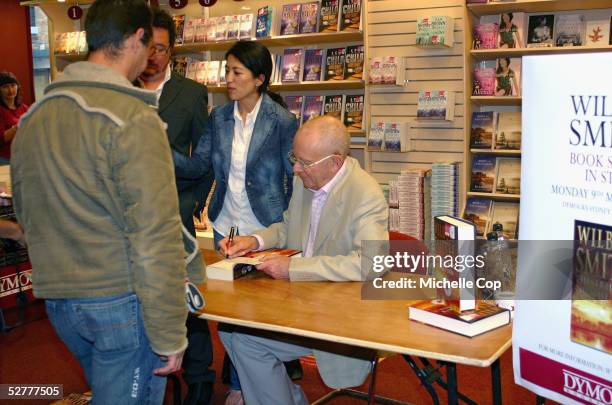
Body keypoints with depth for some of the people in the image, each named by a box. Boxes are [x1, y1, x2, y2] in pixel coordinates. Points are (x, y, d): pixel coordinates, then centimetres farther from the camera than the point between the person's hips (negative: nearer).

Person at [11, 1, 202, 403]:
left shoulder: (32, 118, 6)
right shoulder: (133, 118, -17)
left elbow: (25, 213, 15)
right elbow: (155, 237, -21)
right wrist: (169, 336, -15)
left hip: (56, 298, 7)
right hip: (120, 300, -7)